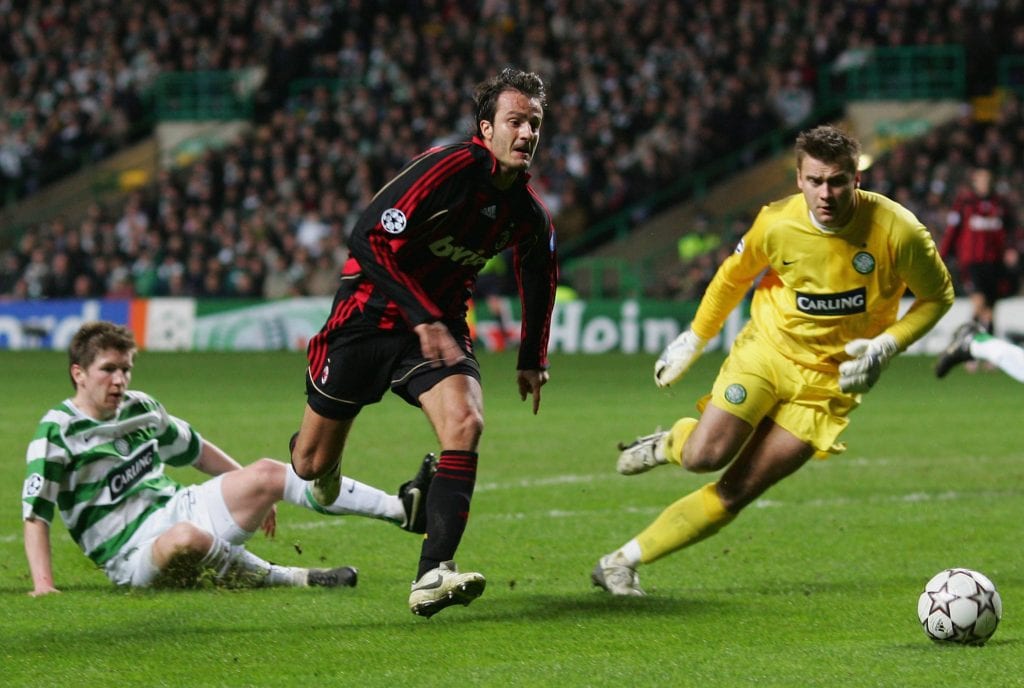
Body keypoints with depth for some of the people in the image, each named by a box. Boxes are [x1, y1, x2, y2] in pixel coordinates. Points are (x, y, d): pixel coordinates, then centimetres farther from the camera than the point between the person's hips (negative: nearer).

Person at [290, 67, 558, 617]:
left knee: (465, 423, -26)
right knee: (312, 465, 3)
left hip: (441, 329, 4)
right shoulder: (445, 169, -23)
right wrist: (425, 318, -28)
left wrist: (532, 360, 20)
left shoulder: (530, 215, -4)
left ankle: (432, 576, -27)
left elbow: (538, 278, 16)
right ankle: (325, 467, 45)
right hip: (370, 317, -4)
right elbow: (370, 239, -26)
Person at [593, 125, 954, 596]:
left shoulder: (897, 231, -19)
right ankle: (672, 444, 17)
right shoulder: (777, 224, -14)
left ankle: (623, 562, 4)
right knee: (704, 456, -22)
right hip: (767, 349, 1)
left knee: (736, 492, -7)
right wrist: (694, 338, 14)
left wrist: (886, 345, -18)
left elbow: (938, 296, -3)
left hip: (829, 382, -1)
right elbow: (735, 275, 8)